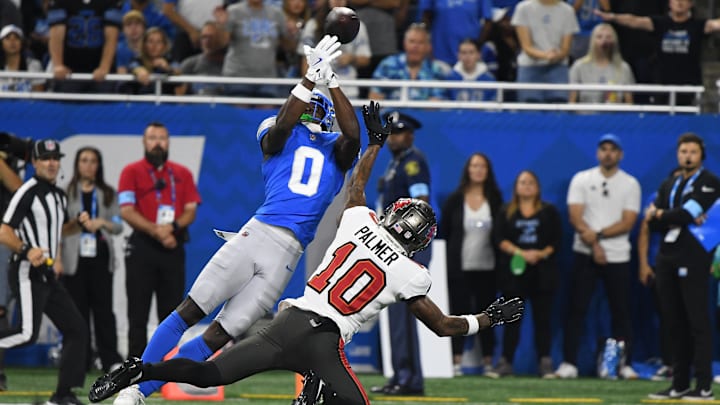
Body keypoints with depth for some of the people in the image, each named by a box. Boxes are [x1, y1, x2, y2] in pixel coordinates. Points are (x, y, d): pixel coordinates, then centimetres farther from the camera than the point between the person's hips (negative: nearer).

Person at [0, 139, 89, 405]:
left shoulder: (59, 196, 17)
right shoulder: (28, 192, -9)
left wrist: (58, 260, 15)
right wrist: (27, 250, -29)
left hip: (48, 276, 9)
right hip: (27, 273, -9)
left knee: (77, 330, 4)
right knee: (28, 333, -24)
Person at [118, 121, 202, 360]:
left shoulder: (182, 174, 15)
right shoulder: (132, 172, 4)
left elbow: (190, 211, 8)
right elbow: (126, 211, -7)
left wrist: (173, 227, -13)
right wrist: (156, 231, -19)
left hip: (173, 248, 3)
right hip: (142, 248, -3)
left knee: (172, 311, 4)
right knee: (138, 313, -5)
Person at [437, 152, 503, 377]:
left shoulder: (495, 200, 6)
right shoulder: (455, 200, 3)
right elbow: (443, 233, 6)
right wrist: (444, 264, 1)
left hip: (487, 268, 1)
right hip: (460, 268, -1)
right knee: (459, 313, -2)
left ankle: (488, 363, 6)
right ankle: (456, 362, 0)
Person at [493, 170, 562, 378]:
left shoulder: (549, 212, 10)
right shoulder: (506, 213, 10)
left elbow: (556, 241, 3)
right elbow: (499, 239, -2)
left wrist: (541, 254, -14)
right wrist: (522, 253, -14)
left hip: (542, 272, 0)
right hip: (514, 272, 0)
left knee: (542, 318, -2)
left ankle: (545, 363, 0)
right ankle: (505, 363, 4)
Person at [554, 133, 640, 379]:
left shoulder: (630, 184, 5)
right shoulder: (582, 180, 5)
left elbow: (628, 222, -5)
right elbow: (576, 217, -4)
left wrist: (598, 234, -16)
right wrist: (594, 246, -14)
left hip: (618, 257, 0)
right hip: (585, 255, 0)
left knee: (621, 311, 1)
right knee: (577, 309, -4)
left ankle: (625, 364, 5)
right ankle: (569, 363, -2)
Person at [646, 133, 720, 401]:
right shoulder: (669, 186, 19)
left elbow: (686, 214, -14)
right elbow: (653, 223, 8)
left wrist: (660, 215, 0)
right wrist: (678, 219, -8)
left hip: (693, 258, -7)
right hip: (667, 258, 7)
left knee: (697, 321, -9)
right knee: (674, 323, 7)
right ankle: (679, 385, 11)